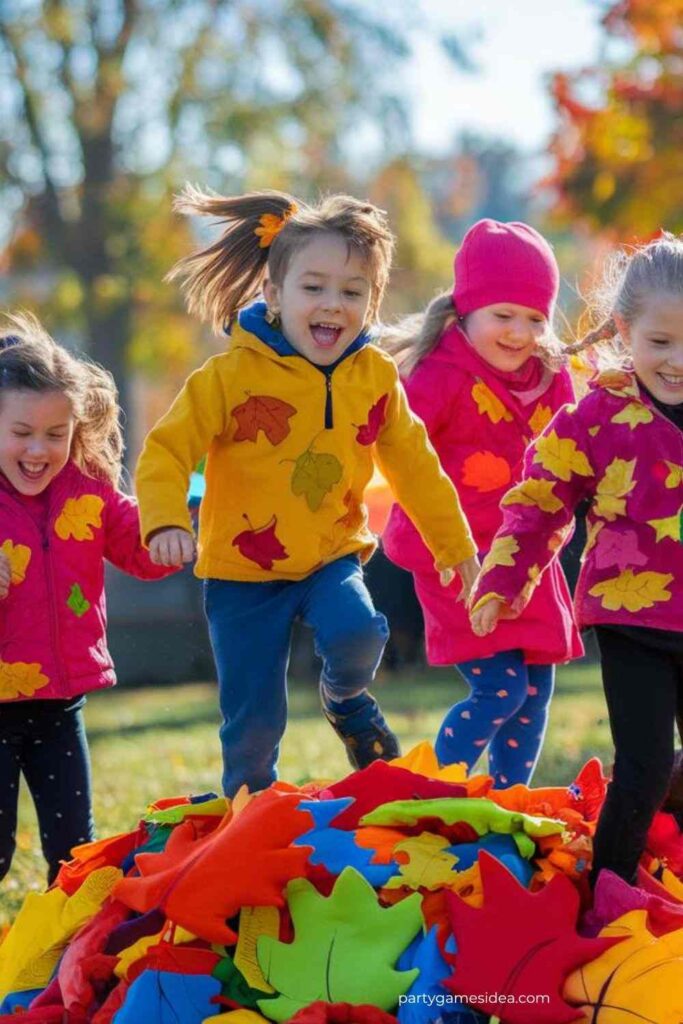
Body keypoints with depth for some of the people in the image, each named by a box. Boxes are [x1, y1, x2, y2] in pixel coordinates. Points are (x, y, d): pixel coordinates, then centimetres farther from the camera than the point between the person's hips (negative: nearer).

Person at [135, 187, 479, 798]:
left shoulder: (376, 376, -2)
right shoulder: (234, 374, -14)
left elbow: (414, 465, 10)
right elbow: (167, 450, -15)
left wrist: (455, 546, 16)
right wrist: (165, 523, -32)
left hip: (332, 555, 2)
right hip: (244, 567, -2)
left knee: (357, 637, -29)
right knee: (254, 722, -2)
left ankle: (346, 700, 7)